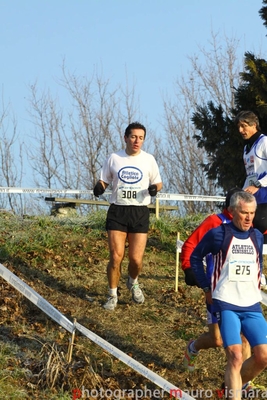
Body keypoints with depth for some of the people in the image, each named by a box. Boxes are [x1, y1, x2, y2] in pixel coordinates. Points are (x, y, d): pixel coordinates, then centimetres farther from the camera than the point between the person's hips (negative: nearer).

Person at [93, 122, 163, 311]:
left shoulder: (148, 159, 4)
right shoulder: (114, 158, 4)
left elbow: (158, 182, 12)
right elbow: (104, 180, 13)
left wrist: (155, 188, -12)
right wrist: (100, 186, -10)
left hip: (140, 212, 0)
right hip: (117, 211, 0)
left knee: (136, 259, -3)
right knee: (116, 256, -9)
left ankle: (133, 283, 31)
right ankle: (113, 295, 8)